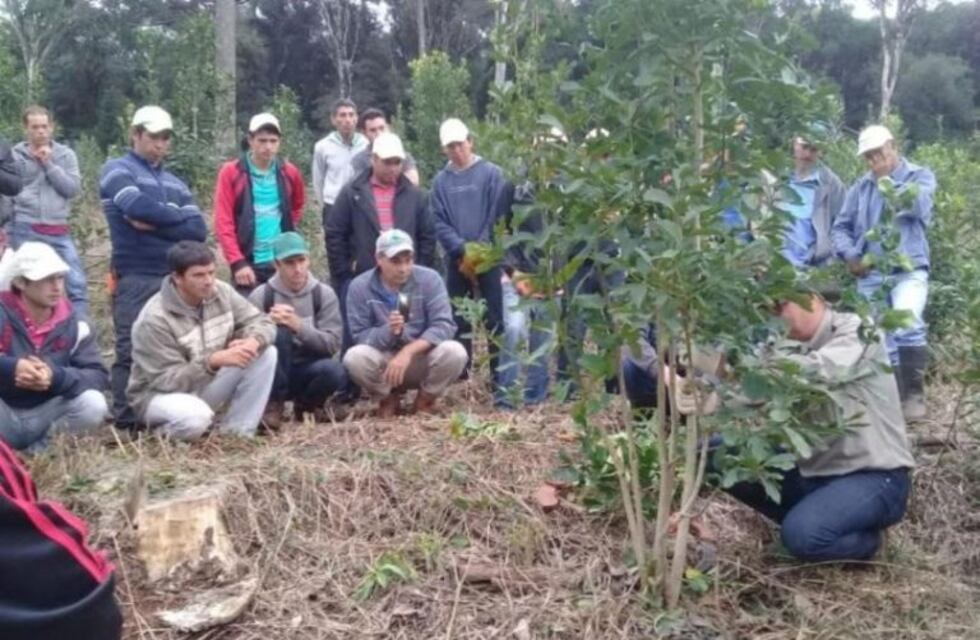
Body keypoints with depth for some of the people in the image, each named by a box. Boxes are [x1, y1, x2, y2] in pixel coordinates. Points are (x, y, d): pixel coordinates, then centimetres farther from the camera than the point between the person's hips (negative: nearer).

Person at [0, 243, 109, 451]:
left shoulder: (73, 323, -4)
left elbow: (99, 375, -11)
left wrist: (56, 377, -29)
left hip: (44, 415, 3)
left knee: (93, 404, -24)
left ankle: (42, 441, 0)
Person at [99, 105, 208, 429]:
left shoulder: (174, 182, 18)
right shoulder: (117, 170, 3)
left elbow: (199, 230, 4)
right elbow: (138, 206, -19)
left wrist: (154, 223, -9)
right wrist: (177, 216, -3)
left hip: (175, 278, 6)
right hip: (135, 278, -5)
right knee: (132, 351, -6)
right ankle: (126, 424, -1)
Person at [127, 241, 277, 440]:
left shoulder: (221, 292, -7)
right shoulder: (155, 319, -25)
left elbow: (262, 321, -5)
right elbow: (167, 380, -26)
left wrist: (253, 341, -31)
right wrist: (214, 361, -40)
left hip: (208, 383, 6)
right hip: (162, 394, -6)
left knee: (266, 353, -13)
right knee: (195, 417, -41)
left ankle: (236, 433, -8)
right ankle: (164, 431, -2)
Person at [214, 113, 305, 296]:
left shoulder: (289, 172, 6)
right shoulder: (231, 172, -4)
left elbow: (298, 205, 26)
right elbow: (223, 223, -7)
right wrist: (237, 262, -14)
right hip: (248, 263, -3)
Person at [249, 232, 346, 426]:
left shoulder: (324, 294, -3)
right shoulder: (261, 296, -5)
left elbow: (333, 344, -11)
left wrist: (298, 326, -26)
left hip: (308, 369, 1)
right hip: (272, 377, -1)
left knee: (336, 371, -33)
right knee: (277, 332, -30)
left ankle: (307, 404, 3)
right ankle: (273, 404, -13)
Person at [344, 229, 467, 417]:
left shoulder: (429, 279, -10)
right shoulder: (360, 287, -9)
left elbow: (444, 325, -18)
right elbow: (359, 336, -10)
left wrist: (408, 351, -32)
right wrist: (388, 331, -32)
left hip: (422, 360, 0)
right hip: (384, 361, 0)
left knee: (455, 352, -31)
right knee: (354, 357, -31)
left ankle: (425, 399, 2)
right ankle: (389, 399, 2)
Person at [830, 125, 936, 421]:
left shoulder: (919, 176, 4)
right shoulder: (860, 188, 11)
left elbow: (920, 207, -16)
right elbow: (840, 227, 10)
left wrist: (889, 182, -8)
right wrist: (850, 256, -7)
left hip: (909, 271, -4)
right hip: (870, 275, 4)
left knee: (907, 323, -27)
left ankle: (914, 393, -15)